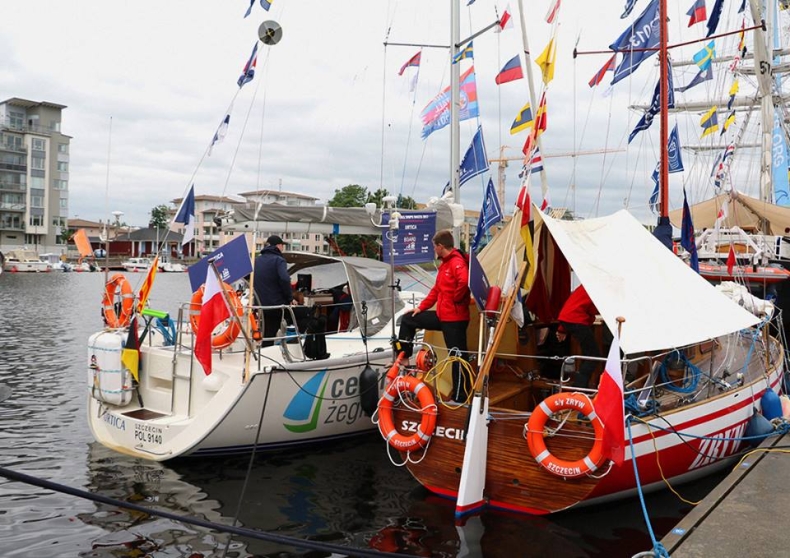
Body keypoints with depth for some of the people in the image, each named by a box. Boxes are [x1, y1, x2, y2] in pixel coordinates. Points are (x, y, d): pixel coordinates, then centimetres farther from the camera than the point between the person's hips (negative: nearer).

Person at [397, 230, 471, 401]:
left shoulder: (457, 262, -17)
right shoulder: (444, 264, 16)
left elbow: (465, 281, -37)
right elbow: (436, 290, 22)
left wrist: (456, 299, -20)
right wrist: (421, 307, 16)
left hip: (455, 319, -10)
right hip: (442, 315, 10)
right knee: (408, 319, 15)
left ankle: (460, 397, 6)